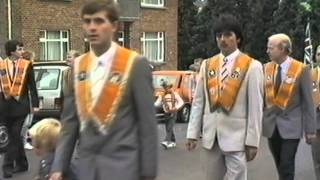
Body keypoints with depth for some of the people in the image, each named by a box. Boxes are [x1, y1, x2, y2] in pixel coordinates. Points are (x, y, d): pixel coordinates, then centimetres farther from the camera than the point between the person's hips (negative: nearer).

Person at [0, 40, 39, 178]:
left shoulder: (26, 65, 0)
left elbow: (32, 86, 3)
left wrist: (35, 104, -1)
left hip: (20, 104, -2)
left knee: (15, 135, -5)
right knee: (14, 135, 11)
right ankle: (21, 164, 23)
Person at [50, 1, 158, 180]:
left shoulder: (136, 64, -8)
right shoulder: (77, 66, 5)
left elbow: (147, 123, -8)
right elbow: (70, 121, 7)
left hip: (122, 165, -4)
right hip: (86, 165, 4)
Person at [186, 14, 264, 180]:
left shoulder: (252, 66, -5)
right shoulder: (207, 65, 6)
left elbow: (255, 107, -7)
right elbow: (198, 101, 6)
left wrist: (252, 141, -8)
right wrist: (193, 133, 2)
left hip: (236, 137, -4)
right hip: (210, 136, 4)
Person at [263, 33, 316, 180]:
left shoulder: (301, 69, -10)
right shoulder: (266, 68, 1)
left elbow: (308, 101, -6)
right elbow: (262, 96, 7)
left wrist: (310, 129, -5)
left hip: (290, 125, -4)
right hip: (271, 124, 4)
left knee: (286, 166, -6)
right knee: (279, 165, 13)